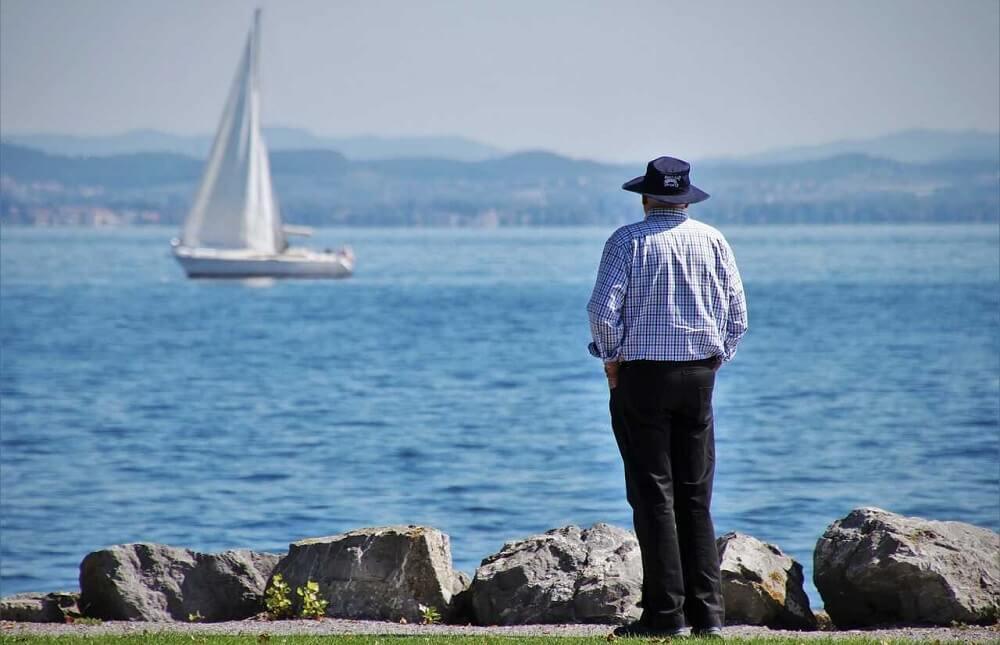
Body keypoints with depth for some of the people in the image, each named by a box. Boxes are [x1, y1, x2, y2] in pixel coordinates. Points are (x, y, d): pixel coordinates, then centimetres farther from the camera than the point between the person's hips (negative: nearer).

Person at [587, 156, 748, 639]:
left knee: (654, 497, -1)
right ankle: (707, 613, 6)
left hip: (642, 377, -4)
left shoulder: (628, 240, -6)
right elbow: (737, 316, 5)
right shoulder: (713, 241, 5)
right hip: (700, 375, 4)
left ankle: (666, 614, -3)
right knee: (696, 498, 9)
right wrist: (713, 361, 13)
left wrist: (611, 360, 0)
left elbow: (603, 310, -13)